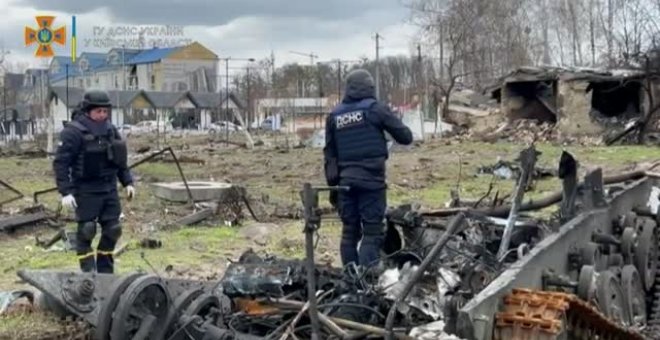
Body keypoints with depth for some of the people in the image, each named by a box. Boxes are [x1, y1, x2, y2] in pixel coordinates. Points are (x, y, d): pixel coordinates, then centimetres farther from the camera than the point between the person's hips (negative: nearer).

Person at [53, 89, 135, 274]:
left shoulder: (110, 130, 9)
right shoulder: (73, 132, -11)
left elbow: (120, 159, 19)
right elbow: (60, 163, -14)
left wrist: (128, 182, 11)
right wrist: (65, 192, -19)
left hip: (109, 188, 6)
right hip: (86, 191, -6)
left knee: (112, 230, 8)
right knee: (86, 232, -1)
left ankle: (105, 271, 22)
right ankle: (89, 273, 7)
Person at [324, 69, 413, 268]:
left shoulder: (334, 115, 11)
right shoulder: (375, 109, -3)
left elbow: (329, 155, 13)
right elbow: (406, 137, -1)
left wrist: (332, 184, 19)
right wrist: (393, 123, 19)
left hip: (345, 181, 5)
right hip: (371, 179, -5)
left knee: (350, 230, 12)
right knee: (373, 231, -4)